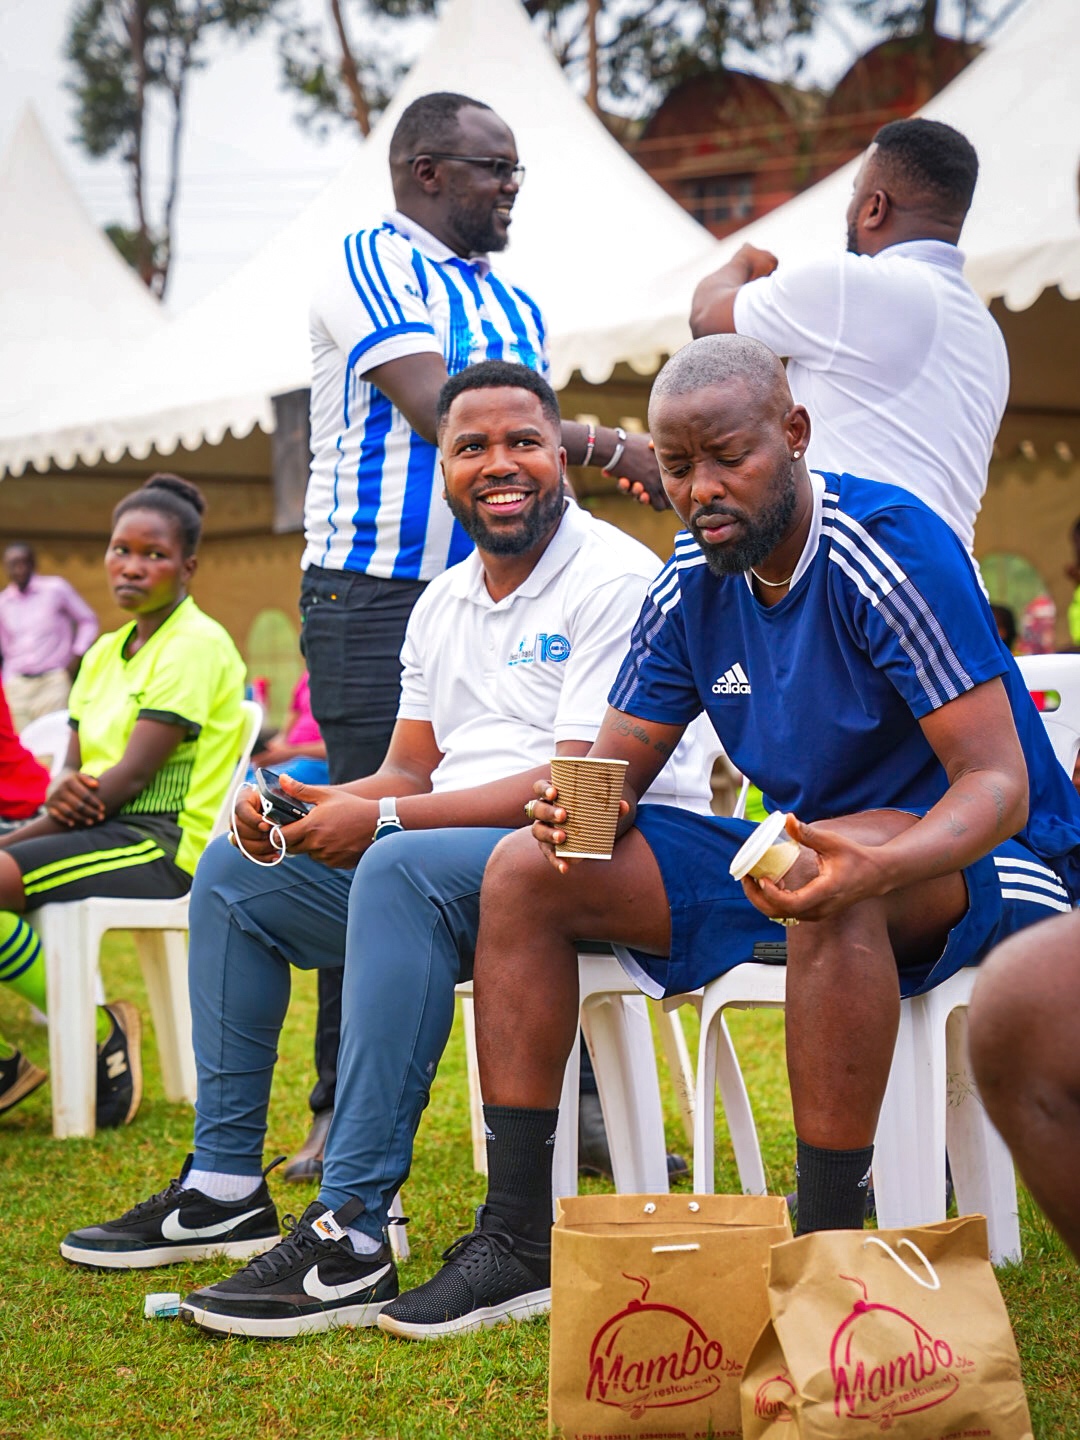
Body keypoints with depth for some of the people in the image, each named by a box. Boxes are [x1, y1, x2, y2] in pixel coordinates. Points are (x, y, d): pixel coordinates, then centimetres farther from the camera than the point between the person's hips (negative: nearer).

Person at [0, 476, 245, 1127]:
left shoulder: (197, 645, -8)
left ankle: (97, 1035, -11)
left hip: (163, 848, -8)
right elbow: (71, 772, 12)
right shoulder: (104, 652, 19)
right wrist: (65, 795, -15)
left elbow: (131, 778, -16)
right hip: (104, 832, 8)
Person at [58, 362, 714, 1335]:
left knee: (404, 868, -36)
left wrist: (385, 820, -22)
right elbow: (410, 770, 15)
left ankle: (353, 1235, -37)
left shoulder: (616, 580, -11)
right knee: (236, 872, 6)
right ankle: (225, 1186, 6)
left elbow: (582, 782, -20)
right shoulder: (442, 605, 16)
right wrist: (312, 808, -8)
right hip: (459, 860, 9)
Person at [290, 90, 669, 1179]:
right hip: (374, 599, -6)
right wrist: (611, 450, -14)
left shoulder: (518, 308, 21)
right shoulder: (368, 264, -3)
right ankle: (347, 1116, 3)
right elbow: (438, 409, -16)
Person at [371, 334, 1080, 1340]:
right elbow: (616, 766, 5)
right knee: (525, 870, -6)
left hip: (972, 862, -7)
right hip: (803, 847, 7)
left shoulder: (889, 549, -21)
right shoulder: (693, 580, 0)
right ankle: (517, 1243, -6)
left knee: (833, 887, -42)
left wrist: (873, 869, -48)